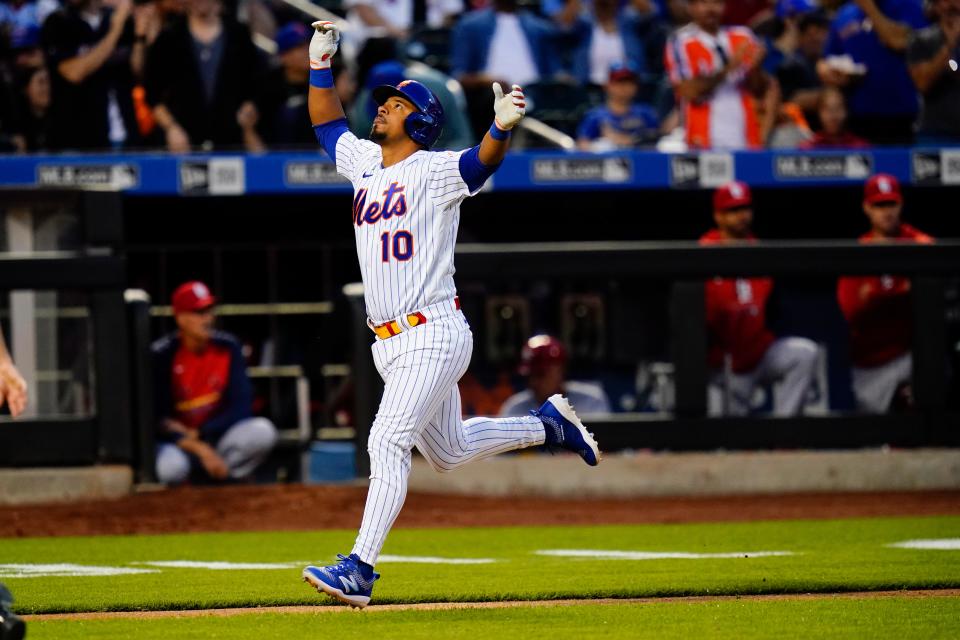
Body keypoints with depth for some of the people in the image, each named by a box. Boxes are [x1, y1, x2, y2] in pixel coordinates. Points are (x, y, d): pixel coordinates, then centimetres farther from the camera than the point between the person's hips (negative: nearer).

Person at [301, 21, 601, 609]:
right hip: (391, 346, 9)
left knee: (389, 441, -18)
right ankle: (547, 424, 38)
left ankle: (360, 569, -23)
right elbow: (327, 122, 29)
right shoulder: (365, 163, 14)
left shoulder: (434, 171, -9)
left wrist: (502, 127, -48)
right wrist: (321, 62, 19)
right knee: (449, 453, 20)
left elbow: (481, 163, -28)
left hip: (433, 337, -9)